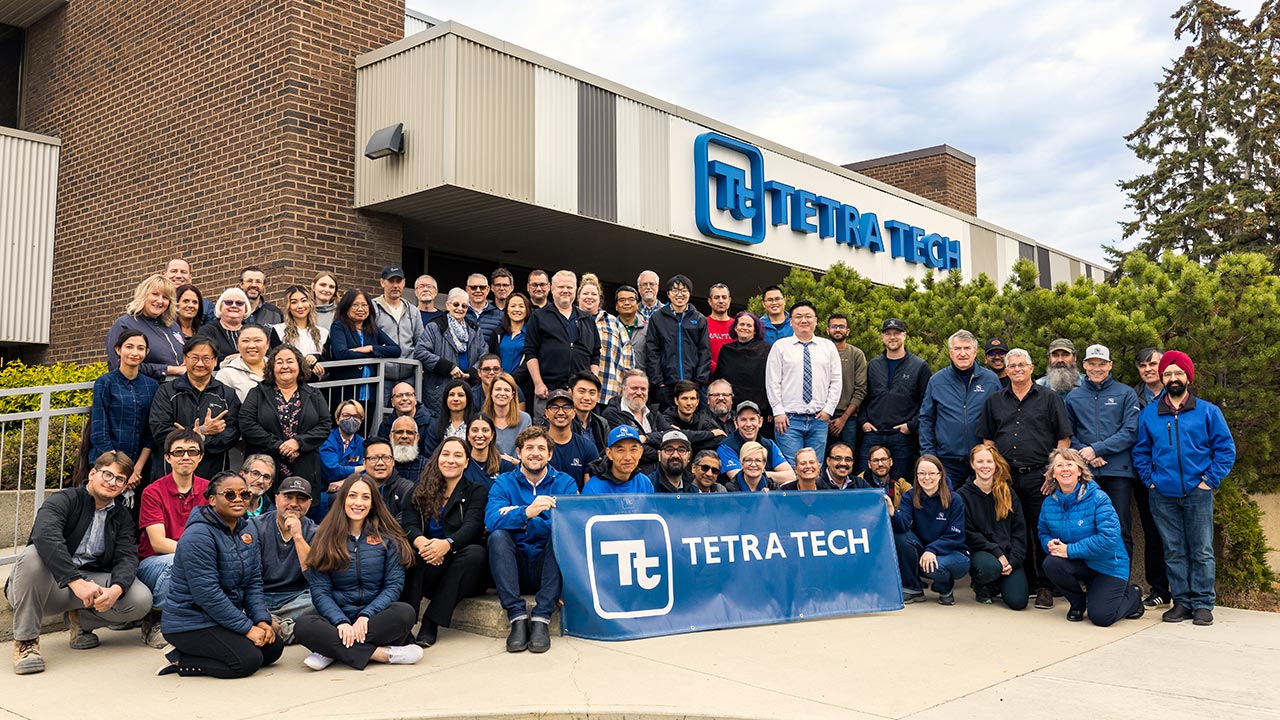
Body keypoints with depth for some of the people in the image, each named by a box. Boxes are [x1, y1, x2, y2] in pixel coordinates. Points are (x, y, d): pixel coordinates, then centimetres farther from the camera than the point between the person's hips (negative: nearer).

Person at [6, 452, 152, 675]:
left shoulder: (122, 517, 11)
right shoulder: (64, 500, -6)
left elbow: (127, 558, -4)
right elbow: (45, 536, -28)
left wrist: (115, 589, -28)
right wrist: (76, 582, -39)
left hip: (89, 582, 3)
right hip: (49, 585, -3)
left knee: (141, 599, -22)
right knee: (33, 554, -36)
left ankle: (81, 620, 10)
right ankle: (25, 640, -19)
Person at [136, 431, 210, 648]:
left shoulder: (208, 490, 4)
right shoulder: (153, 492, -6)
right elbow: (158, 542, -15)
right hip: (153, 564, -3)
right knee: (175, 561, -36)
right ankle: (154, 622, -12)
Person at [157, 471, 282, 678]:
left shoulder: (245, 534, 8)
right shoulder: (198, 536, -21)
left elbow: (254, 582, 7)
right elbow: (207, 594, -25)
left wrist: (262, 620, -8)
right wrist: (247, 628, -22)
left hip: (223, 620, 9)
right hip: (190, 624, -9)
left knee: (274, 646, 2)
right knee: (248, 660, -21)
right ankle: (181, 660, -3)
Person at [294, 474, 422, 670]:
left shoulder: (387, 537, 6)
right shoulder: (326, 538, 6)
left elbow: (394, 585, 0)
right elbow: (320, 591, 0)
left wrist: (366, 616, -16)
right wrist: (342, 622, -18)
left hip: (374, 616, 0)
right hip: (337, 618, 0)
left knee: (405, 613, -31)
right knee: (304, 626, -31)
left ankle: (333, 651, -23)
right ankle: (383, 653, -30)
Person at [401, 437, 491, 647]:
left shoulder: (477, 491, 8)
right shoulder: (421, 490, 14)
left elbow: (471, 527, -11)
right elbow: (409, 525, -3)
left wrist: (447, 544, -34)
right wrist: (421, 542, -29)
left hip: (461, 571, -1)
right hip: (428, 570, 1)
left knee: (476, 552, -33)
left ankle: (431, 623, -32)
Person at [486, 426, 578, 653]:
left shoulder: (565, 483, 4)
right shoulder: (504, 483, 4)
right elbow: (491, 521, -16)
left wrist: (516, 517, -18)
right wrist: (526, 513, -36)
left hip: (548, 568, 0)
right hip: (516, 569, 1)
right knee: (498, 536, -26)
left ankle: (541, 618, -29)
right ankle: (517, 618, -29)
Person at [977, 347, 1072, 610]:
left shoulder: (1049, 398, 4)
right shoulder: (995, 401, 13)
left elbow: (1064, 438, 1)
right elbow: (987, 439, 15)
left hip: (1039, 477, -3)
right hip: (1006, 477, 3)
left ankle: (1044, 587, 7)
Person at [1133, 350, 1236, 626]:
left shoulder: (1208, 411, 3)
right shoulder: (1148, 414, 8)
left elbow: (1226, 449, 3)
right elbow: (1140, 451, 14)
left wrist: (1210, 480, -4)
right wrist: (1149, 479, 3)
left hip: (1198, 493, -2)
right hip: (1163, 495, 2)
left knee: (1202, 551, 2)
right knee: (1174, 552, 7)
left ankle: (1203, 603, 11)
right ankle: (1182, 601, 15)